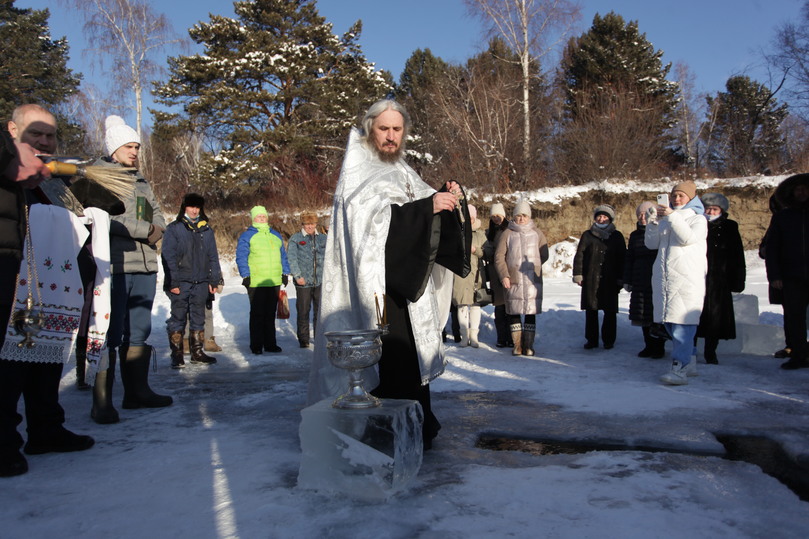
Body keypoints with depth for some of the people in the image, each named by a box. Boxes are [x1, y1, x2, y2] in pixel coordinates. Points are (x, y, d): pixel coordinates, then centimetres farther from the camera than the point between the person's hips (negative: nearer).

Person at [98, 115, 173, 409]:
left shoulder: (142, 181, 21)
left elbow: (158, 215, 19)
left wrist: (156, 229, -4)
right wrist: (145, 230, -10)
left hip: (145, 267, 7)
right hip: (114, 266, -7)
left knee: (139, 332, 11)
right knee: (110, 335, -5)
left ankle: (138, 391, 20)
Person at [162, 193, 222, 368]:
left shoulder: (206, 230, 13)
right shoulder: (174, 229, -1)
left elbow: (213, 256, 14)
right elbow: (168, 257, -5)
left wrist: (214, 280, 8)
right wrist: (172, 282, -12)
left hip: (201, 282, 4)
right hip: (181, 282, -4)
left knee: (198, 318, 10)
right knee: (178, 318, 0)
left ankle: (197, 352, 19)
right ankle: (177, 355, 7)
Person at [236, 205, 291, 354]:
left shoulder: (276, 236, 17)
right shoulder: (247, 236, 1)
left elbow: (283, 256, 21)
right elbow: (241, 257, -4)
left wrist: (285, 273, 14)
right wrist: (245, 275, -11)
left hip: (274, 282, 5)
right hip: (255, 282, -5)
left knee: (271, 314, 9)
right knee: (257, 314, -1)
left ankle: (270, 344, 15)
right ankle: (256, 345, 6)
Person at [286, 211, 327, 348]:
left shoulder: (323, 238, 11)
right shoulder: (295, 238, 3)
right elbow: (291, 258, -3)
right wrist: (297, 276, -12)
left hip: (321, 281, 2)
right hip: (303, 282, -2)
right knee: (303, 312, 4)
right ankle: (303, 340, 16)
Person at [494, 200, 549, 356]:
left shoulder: (537, 233, 7)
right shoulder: (507, 233, 4)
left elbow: (544, 255, 13)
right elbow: (499, 256, 1)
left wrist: (532, 267, 10)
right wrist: (504, 275, -7)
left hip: (533, 280, 0)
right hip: (513, 280, 0)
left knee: (531, 312, 2)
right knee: (514, 312, 2)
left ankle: (528, 345, 8)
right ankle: (517, 345, 8)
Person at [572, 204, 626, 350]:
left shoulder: (617, 236, 9)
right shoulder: (588, 235, 9)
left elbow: (622, 259, 9)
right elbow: (579, 255, 6)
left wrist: (620, 279, 3)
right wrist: (578, 275, -1)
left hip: (610, 280, 0)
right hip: (591, 279, 0)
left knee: (610, 311, 3)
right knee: (591, 310, 3)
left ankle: (609, 340, 14)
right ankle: (591, 340, 13)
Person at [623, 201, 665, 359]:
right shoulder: (635, 235, 14)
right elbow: (629, 259, 16)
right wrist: (627, 280, 11)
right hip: (640, 282, 5)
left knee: (657, 315, 0)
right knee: (643, 315, 6)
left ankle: (659, 347, 11)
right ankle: (649, 346, 17)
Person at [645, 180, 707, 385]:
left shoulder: (698, 219, 6)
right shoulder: (666, 219, 21)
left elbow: (688, 238, -14)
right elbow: (651, 243, 11)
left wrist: (672, 216, -16)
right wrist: (652, 222, -3)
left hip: (688, 278, -6)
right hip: (663, 277, 6)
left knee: (683, 322, -15)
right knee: (669, 321, 8)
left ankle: (679, 369, -21)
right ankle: (690, 361, 19)